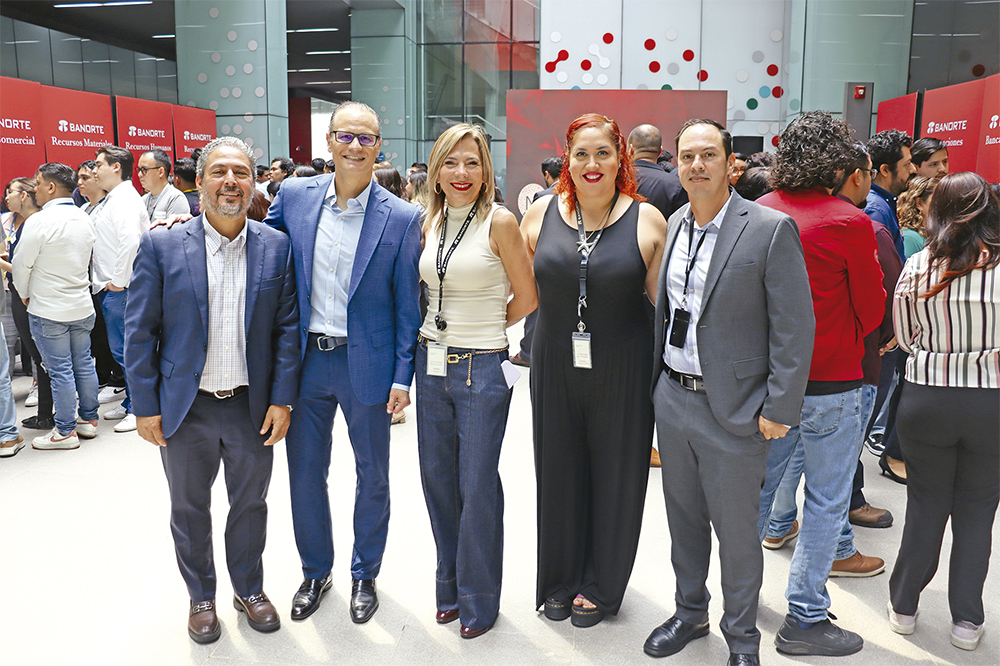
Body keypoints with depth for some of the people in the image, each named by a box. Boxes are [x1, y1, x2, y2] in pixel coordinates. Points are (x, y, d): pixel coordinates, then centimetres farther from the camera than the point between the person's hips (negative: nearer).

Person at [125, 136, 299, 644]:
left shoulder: (276, 247, -3)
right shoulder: (161, 246, -7)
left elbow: (287, 327, -1)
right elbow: (139, 331, -4)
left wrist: (282, 398, -5)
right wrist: (145, 406, -6)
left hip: (253, 408, 1)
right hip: (185, 409, 0)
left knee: (250, 505, 17)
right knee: (190, 510, 16)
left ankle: (249, 589, 39)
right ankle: (200, 597, 37)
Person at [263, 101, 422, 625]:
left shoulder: (401, 218, -9)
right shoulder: (294, 195, -1)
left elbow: (408, 305, -6)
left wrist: (402, 377, -9)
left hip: (366, 364, -2)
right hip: (305, 360, 3)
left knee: (372, 476, 13)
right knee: (305, 473, 14)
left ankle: (364, 574, 35)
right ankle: (315, 571, 37)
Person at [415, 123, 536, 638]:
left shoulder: (499, 221, -9)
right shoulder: (430, 222, 7)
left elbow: (527, 296, -5)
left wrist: (483, 327, 3)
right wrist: (449, 327, 7)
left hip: (481, 368, -6)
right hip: (432, 362, 6)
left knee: (477, 487, 3)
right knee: (437, 478, 14)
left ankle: (478, 600, 23)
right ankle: (450, 587, 33)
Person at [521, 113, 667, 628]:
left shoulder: (646, 220, -5)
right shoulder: (541, 213, 1)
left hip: (622, 369, -2)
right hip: (555, 367, 2)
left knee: (613, 474, 10)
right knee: (559, 470, 13)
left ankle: (600, 585, 31)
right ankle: (560, 579, 34)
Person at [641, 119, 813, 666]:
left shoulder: (771, 229, -13)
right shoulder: (674, 224, 6)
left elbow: (795, 327, -13)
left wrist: (779, 410, -14)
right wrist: (657, 378, 14)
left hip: (732, 410, -5)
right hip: (672, 397, 6)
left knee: (736, 530, 9)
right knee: (684, 518, 19)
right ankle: (690, 613, 40)